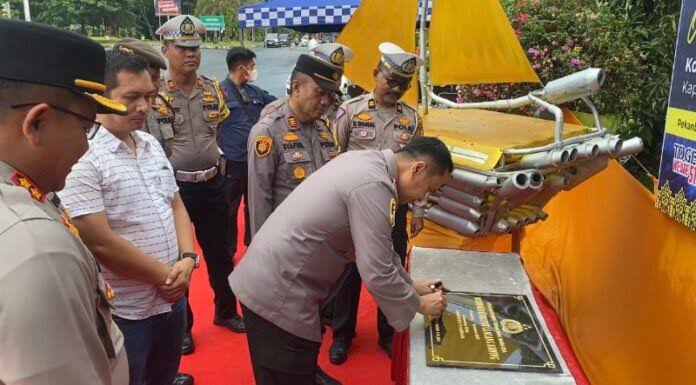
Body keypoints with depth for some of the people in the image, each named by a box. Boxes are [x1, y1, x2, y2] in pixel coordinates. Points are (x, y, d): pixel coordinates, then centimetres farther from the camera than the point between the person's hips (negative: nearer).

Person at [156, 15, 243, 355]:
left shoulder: (213, 89, 5)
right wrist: (177, 160, -6)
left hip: (213, 184, 5)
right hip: (172, 187, -4)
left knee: (219, 253, 16)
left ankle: (226, 311, 36)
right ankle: (181, 325, 27)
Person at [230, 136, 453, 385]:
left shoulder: (365, 161, 8)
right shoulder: (374, 185, -22)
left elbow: (375, 246, 18)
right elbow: (377, 275, -22)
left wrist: (411, 285, 20)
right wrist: (419, 304, -5)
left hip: (269, 278, 9)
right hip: (276, 293, -9)